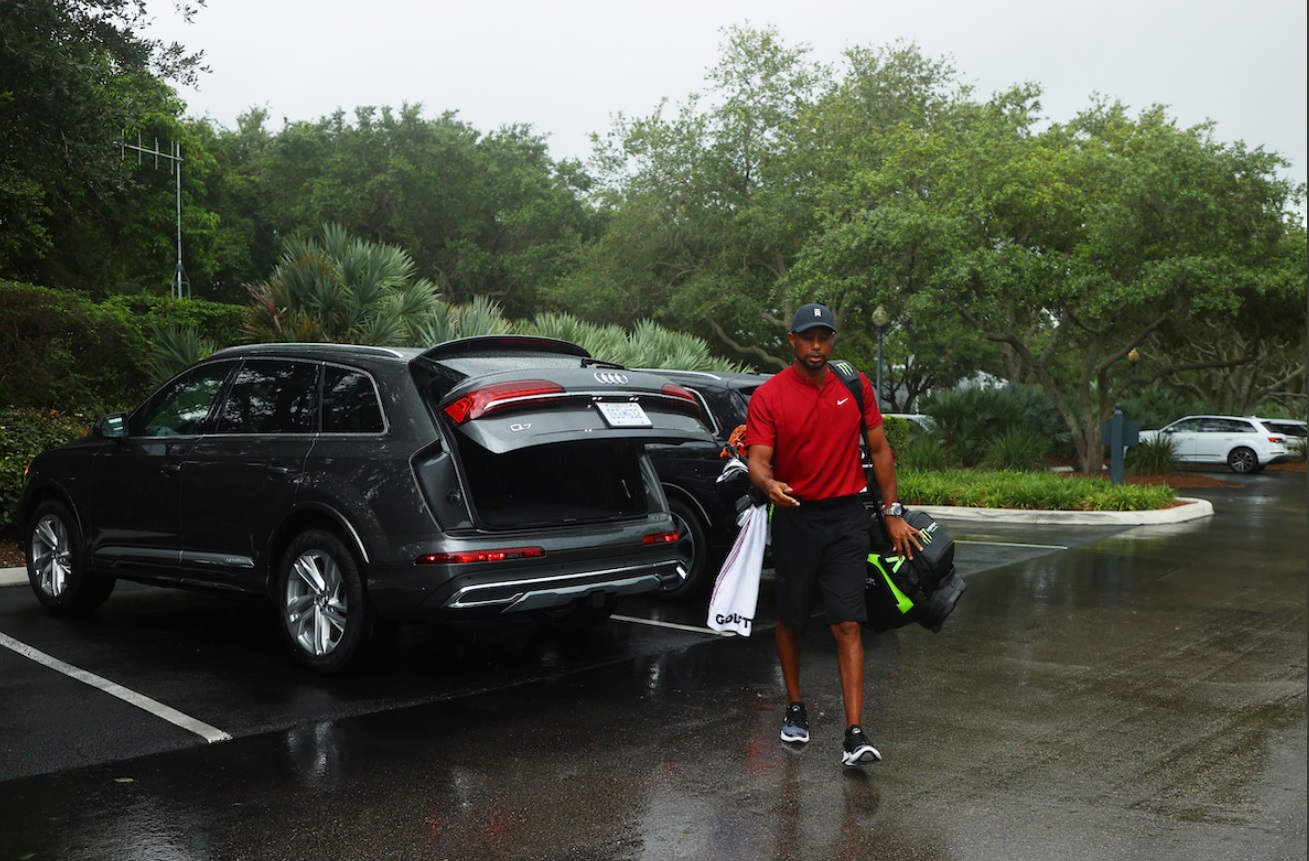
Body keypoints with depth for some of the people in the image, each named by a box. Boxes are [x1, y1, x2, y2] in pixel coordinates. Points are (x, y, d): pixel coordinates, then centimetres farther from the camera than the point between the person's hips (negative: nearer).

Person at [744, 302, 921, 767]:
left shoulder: (855, 386, 3)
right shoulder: (768, 396, -6)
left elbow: (879, 450, 9)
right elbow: (758, 459, -13)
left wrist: (892, 512, 6)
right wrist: (769, 485, -36)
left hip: (847, 518, 1)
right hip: (795, 517, 0)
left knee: (848, 625, -8)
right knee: (790, 621, 12)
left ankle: (855, 735, -9)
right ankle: (795, 709, 32)